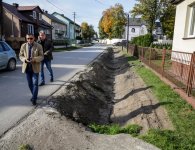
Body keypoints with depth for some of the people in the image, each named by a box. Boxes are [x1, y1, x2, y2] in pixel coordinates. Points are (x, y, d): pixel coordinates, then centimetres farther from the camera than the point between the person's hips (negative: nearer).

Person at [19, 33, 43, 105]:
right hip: (27, 67, 3)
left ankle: (34, 99, -1)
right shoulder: (23, 46, 2)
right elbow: (20, 55, 6)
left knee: (35, 83, -6)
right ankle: (34, 95, 31)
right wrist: (25, 59, -15)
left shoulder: (38, 46, -6)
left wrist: (34, 59, -24)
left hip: (35, 67, -3)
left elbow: (41, 56, -5)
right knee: (30, 84, 12)